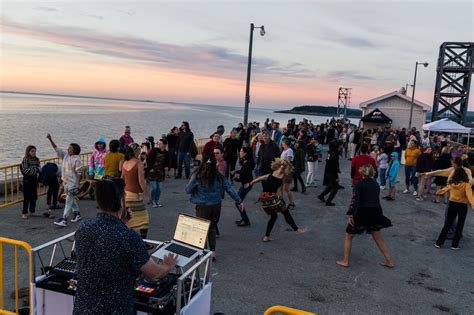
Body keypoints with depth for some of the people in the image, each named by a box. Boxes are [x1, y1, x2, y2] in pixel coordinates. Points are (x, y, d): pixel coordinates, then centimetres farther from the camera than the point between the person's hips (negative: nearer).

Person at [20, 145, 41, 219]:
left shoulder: (36, 159, 6)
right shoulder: (25, 160, -10)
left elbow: (38, 169, 11)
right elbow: (26, 171, -17)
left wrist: (39, 169, -11)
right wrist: (36, 169, -21)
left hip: (34, 180, 5)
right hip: (27, 180, -5)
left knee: (34, 196, 9)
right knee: (27, 197, -2)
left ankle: (32, 211, 22)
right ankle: (24, 213, 8)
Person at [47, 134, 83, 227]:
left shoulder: (77, 159, -15)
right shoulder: (65, 155, 7)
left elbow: (79, 173, -16)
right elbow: (56, 149, 10)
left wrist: (78, 185, -19)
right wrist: (50, 140, 0)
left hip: (72, 183, -8)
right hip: (65, 182, 8)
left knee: (68, 200, -9)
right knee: (72, 199, 19)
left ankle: (64, 220, -10)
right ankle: (77, 214, 34)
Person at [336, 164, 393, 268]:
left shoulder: (359, 184, -6)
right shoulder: (376, 184, 11)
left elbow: (355, 199, -16)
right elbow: (376, 199, 12)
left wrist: (350, 214, -20)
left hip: (362, 214, -5)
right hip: (375, 213, 5)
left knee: (348, 236, 12)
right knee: (378, 238, 22)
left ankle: (345, 261, 14)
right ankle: (389, 261, 25)